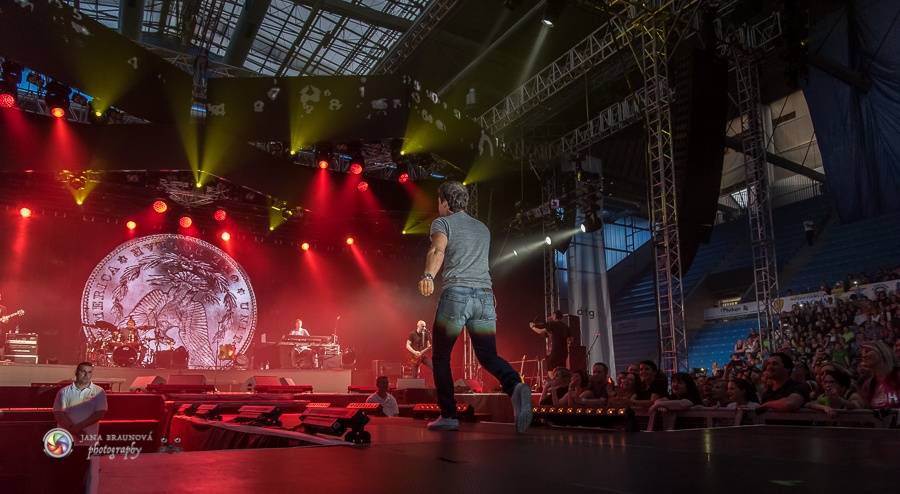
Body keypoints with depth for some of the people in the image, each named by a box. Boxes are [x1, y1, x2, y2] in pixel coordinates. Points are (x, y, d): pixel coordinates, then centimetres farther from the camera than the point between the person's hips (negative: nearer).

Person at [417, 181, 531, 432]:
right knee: (489, 356, 6)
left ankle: (448, 415, 6)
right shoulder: (483, 228, 25)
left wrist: (428, 275, -31)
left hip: (456, 294, -5)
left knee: (440, 357, 9)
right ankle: (516, 386, -24)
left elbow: (438, 250, -15)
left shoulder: (443, 222, 7)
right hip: (485, 295, 5)